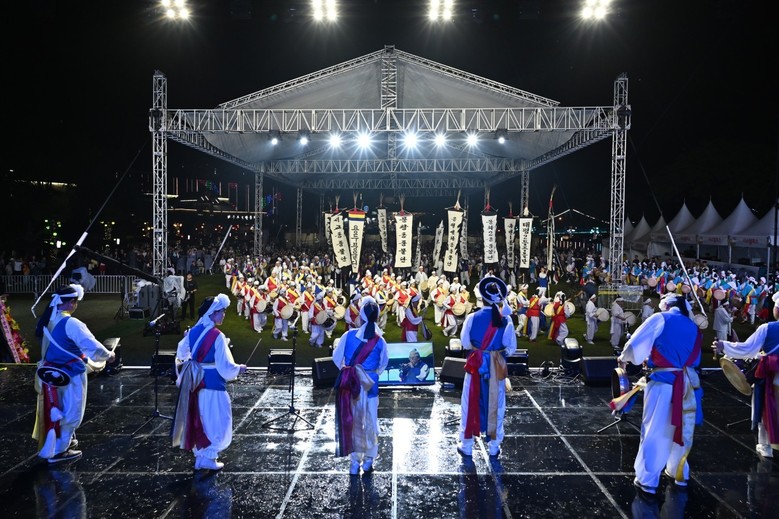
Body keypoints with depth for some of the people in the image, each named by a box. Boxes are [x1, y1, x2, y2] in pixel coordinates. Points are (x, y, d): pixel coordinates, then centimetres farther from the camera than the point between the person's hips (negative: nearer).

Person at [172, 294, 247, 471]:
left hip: (195, 383, 7)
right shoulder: (217, 336, -20)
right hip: (213, 384, -7)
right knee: (214, 420, 6)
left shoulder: (193, 331, 1)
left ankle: (200, 452, 29)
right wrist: (239, 369, -1)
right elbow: (225, 366, -19)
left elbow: (181, 352, 17)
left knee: (199, 418, 19)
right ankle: (207, 457, 11)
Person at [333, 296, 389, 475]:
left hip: (349, 384, 0)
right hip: (370, 385, 0)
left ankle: (355, 461, 18)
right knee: (370, 422, 14)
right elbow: (383, 365, 5)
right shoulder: (380, 341, -7)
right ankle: (368, 460, 22)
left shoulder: (349, 335, -10)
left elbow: (336, 358, -2)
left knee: (352, 422, 11)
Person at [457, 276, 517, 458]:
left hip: (476, 364, 0)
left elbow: (465, 343, -4)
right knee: (496, 404, 13)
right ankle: (494, 446, 22)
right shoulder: (506, 320, -9)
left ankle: (467, 446, 19)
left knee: (471, 403, 11)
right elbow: (511, 347, -4)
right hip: (497, 366, 1)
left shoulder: (472, 318, -11)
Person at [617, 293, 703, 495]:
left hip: (663, 383, -5)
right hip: (688, 383, 5)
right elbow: (694, 358, 20)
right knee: (682, 429, 20)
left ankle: (647, 480, 9)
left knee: (655, 432, 2)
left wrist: (624, 357, 16)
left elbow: (636, 344, -4)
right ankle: (678, 473, 36)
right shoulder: (694, 327, 15)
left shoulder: (660, 319, -1)